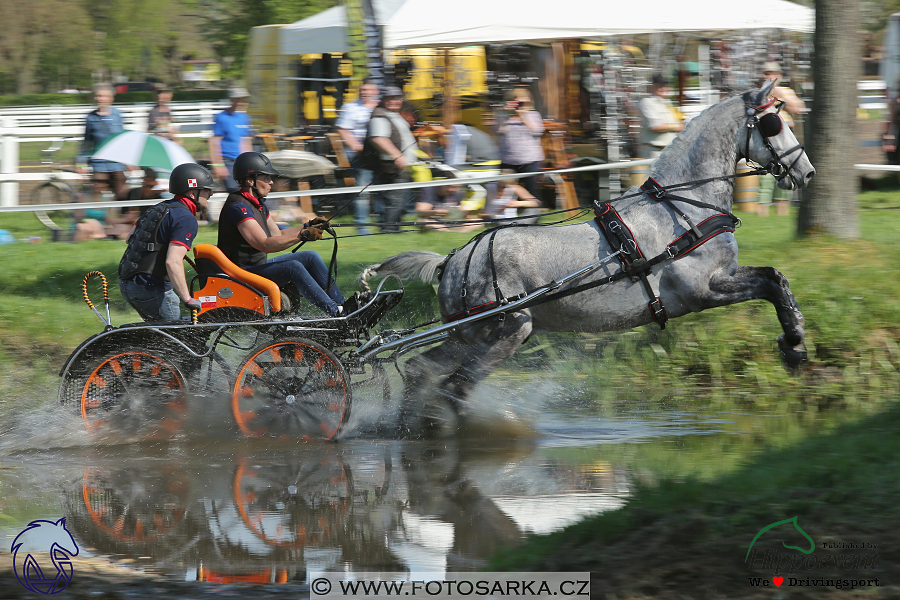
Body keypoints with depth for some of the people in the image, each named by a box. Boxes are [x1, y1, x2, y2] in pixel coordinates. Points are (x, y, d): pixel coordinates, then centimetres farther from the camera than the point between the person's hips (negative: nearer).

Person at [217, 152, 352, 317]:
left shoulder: (258, 203, 12)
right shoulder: (238, 208, -21)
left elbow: (277, 234, 19)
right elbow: (264, 244, -30)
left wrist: (308, 226, 6)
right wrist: (302, 235, -32)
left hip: (258, 265, 10)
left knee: (311, 258, 3)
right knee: (293, 267, -28)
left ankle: (341, 304, 2)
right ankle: (337, 313, -27)